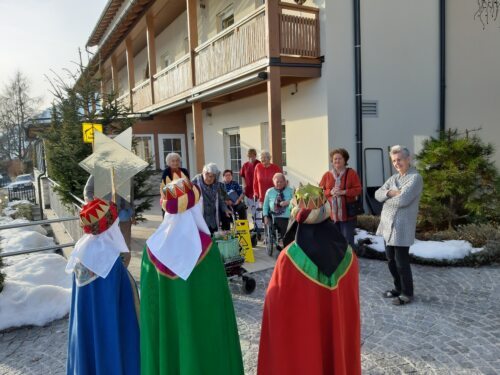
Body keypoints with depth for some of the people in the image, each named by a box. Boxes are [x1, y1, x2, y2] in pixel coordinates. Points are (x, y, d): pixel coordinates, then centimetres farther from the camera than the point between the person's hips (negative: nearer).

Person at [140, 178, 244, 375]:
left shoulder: (153, 246, -10)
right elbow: (218, 297, -13)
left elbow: (148, 297, -1)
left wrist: (153, 329, 13)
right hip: (203, 329, -3)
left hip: (164, 329, 3)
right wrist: (223, 330, 1)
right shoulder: (205, 246, -20)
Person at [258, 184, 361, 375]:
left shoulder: (290, 258, -26)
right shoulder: (347, 255, -13)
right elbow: (352, 309, 1)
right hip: (339, 342, 4)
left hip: (299, 347, -3)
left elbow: (276, 310, -15)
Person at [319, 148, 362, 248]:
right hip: (331, 214, 3)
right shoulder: (326, 175, 8)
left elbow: (358, 190, -4)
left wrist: (343, 192, -17)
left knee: (348, 240, 1)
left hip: (347, 213, -3)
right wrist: (330, 192, -12)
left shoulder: (351, 173, 1)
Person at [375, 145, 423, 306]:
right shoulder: (393, 178, 14)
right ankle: (398, 288, 32)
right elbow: (378, 194, 5)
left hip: (402, 227, -8)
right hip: (387, 225, 8)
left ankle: (407, 293, 16)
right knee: (391, 259, 16)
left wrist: (387, 198, -5)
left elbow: (402, 200, -23)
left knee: (401, 262, 1)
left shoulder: (415, 178, -12)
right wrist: (390, 193, -15)